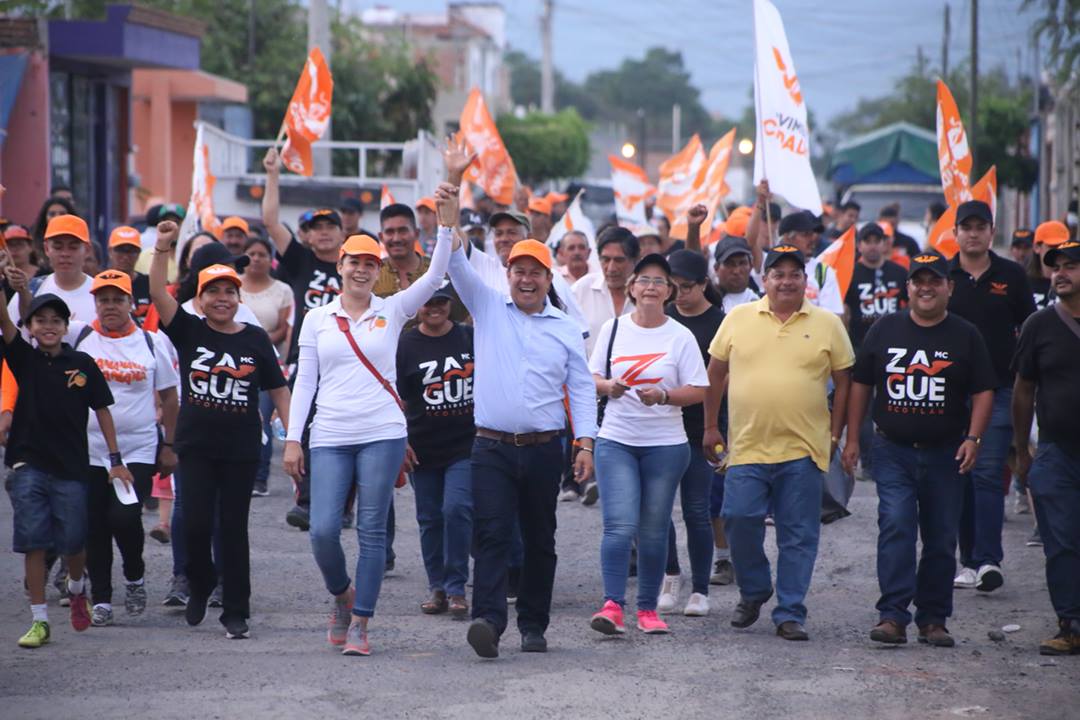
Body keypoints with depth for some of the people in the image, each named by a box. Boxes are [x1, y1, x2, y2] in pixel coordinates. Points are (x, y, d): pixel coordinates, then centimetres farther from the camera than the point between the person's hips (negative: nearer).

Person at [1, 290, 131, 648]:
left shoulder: (82, 364, 0)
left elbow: (102, 410, 4)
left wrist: (116, 460, 2)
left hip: (71, 468, 0)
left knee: (73, 543, 6)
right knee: (33, 541, -3)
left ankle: (77, 589, 38)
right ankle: (40, 620, 4)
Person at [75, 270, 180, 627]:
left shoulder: (153, 342, 3)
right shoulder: (79, 336, 3)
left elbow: (169, 397, 9)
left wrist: (169, 446, 5)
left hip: (138, 450, -2)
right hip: (89, 452, 2)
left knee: (124, 517, -15)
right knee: (94, 528, 4)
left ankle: (135, 576, 13)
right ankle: (101, 600, 15)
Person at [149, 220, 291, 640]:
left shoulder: (255, 339, 2)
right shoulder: (189, 332, 2)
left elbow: (278, 390, 6)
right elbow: (158, 294, -10)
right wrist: (163, 248, -20)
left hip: (241, 449, 0)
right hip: (196, 446, 0)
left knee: (234, 528, 3)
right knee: (196, 522, -6)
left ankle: (236, 611, 10)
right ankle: (200, 585, 23)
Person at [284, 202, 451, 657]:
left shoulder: (392, 311, 6)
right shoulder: (317, 319, 9)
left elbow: (434, 277, -7)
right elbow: (305, 381, 9)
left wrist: (446, 228, -18)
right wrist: (293, 438, 3)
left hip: (382, 435, -1)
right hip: (330, 439, 1)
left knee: (372, 532, -2)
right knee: (323, 530, -7)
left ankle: (359, 624, 4)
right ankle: (342, 595, 22)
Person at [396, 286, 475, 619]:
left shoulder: (471, 338, 4)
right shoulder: (405, 346, 1)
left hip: (466, 445, -1)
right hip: (424, 449, 1)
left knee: (457, 509, -14)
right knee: (430, 518, 7)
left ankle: (456, 588, -7)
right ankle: (437, 587, 21)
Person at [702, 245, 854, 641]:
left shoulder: (827, 325, 4)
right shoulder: (738, 319, 6)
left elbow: (843, 382, 9)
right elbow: (716, 373, 12)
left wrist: (834, 434, 3)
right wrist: (710, 427, 11)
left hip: (803, 449, 0)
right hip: (747, 446, 0)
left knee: (798, 535, 1)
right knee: (739, 520, -6)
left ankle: (790, 613, 9)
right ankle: (753, 593, 18)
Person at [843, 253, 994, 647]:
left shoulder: (965, 336, 3)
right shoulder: (885, 330, 5)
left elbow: (983, 391, 3)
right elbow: (861, 385, 11)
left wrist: (973, 438, -10)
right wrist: (852, 438, 6)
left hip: (945, 453, 1)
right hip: (893, 451, -1)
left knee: (942, 538, 5)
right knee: (896, 526, -16)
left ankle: (933, 619, 15)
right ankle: (893, 615, -18)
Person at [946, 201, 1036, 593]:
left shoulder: (1011, 276, 5)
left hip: (999, 388, -2)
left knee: (989, 473, -11)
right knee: (961, 477, 5)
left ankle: (989, 559, -15)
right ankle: (970, 561, 13)